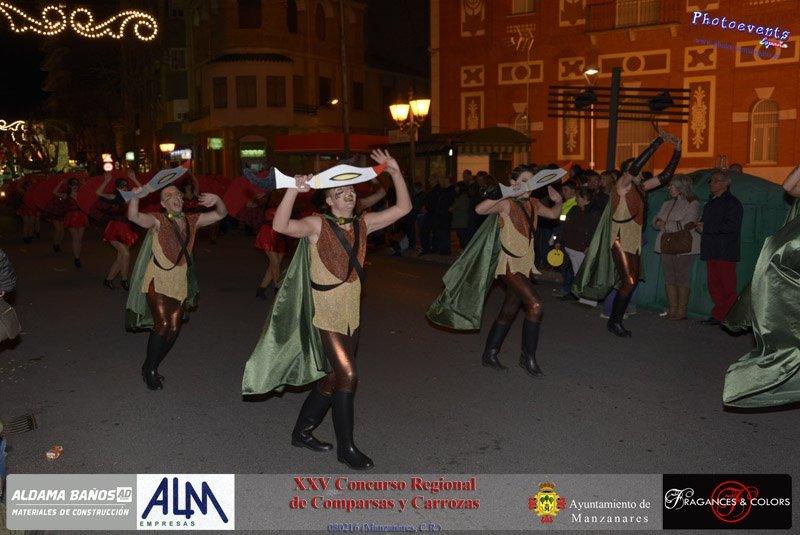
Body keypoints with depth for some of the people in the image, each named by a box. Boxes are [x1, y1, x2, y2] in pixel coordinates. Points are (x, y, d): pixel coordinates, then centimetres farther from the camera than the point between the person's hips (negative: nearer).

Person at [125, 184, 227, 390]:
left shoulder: (192, 222, 7)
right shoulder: (158, 221, -7)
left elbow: (221, 214, 9)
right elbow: (134, 217, -24)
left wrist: (217, 200, -12)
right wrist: (135, 197, -42)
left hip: (180, 285, 5)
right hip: (157, 282, -5)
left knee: (173, 329, 7)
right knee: (162, 325, -17)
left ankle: (151, 368, 25)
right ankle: (150, 370, 2)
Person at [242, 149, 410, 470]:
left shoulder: (362, 224, 4)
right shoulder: (317, 225, -11)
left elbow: (403, 207, 4)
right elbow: (280, 226, -27)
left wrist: (395, 172, -6)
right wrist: (294, 189, -35)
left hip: (351, 316, 7)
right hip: (324, 314, -7)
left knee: (334, 377, 15)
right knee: (348, 375, -9)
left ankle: (302, 432, 34)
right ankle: (346, 448, 7)